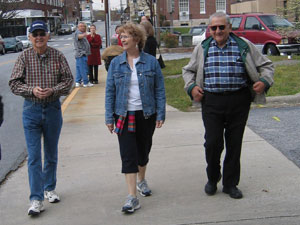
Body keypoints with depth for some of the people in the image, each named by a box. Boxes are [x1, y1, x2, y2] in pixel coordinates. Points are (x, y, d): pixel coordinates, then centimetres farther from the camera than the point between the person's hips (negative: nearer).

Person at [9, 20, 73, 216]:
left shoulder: (58, 56, -1)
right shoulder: (24, 57, -3)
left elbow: (68, 80, -1)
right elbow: (14, 83, -2)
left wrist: (52, 90, -17)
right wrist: (32, 90, -19)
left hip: (53, 108, 2)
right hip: (31, 109, -1)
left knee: (51, 153, 15)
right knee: (34, 157, -4)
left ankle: (49, 188, 34)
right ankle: (36, 199, -2)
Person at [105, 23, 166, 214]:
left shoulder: (151, 62, -2)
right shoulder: (116, 63, 1)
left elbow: (159, 90, 0)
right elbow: (110, 91, 3)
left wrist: (161, 114, -5)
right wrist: (109, 117, -2)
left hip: (147, 114, 0)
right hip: (124, 116, 0)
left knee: (143, 151, 15)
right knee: (128, 155, -7)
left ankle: (141, 180, 41)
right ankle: (132, 197, -7)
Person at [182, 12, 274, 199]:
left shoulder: (244, 46, 5)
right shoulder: (202, 49, 10)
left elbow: (267, 65, 12)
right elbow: (188, 70, 22)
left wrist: (264, 81, -7)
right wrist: (191, 87, 3)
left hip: (239, 101, 0)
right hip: (211, 102, 0)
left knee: (235, 144, 5)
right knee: (212, 142, -4)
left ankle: (231, 184, 20)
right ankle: (212, 179, 22)